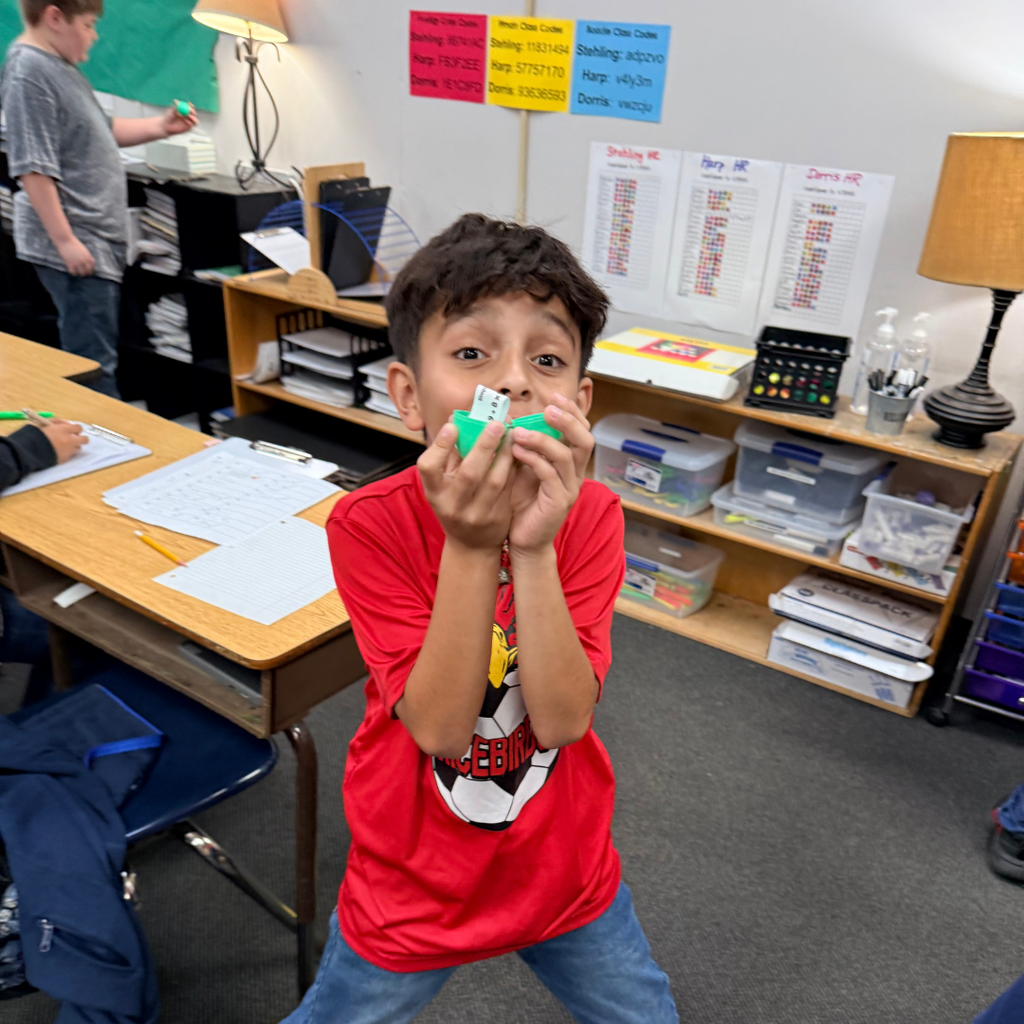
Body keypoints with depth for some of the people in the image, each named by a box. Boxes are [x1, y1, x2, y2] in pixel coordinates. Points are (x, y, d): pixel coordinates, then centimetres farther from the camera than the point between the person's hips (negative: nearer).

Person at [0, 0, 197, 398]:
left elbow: (101, 131, 28)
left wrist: (160, 126, 17)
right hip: (75, 245, -10)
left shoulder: (63, 67, 15)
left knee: (93, 359, 17)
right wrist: (66, 241, -21)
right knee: (94, 366, -7)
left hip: (101, 239, 10)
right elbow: (32, 169, -20)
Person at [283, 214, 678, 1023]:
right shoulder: (370, 523, -22)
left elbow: (562, 720, -25)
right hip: (417, 877, -1)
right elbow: (439, 726, -26)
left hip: (566, 865, 2)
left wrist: (534, 547, -36)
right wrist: (470, 547, -35)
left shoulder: (591, 516, -16)